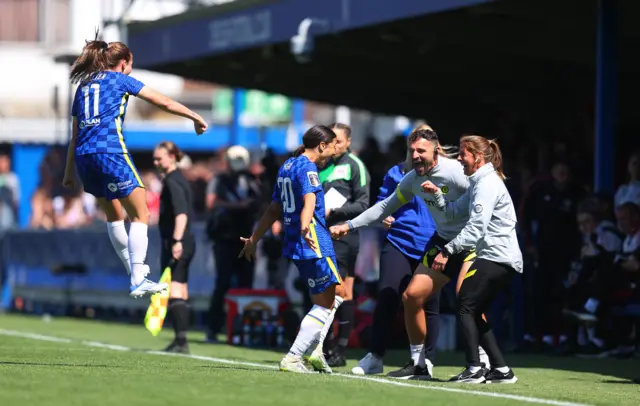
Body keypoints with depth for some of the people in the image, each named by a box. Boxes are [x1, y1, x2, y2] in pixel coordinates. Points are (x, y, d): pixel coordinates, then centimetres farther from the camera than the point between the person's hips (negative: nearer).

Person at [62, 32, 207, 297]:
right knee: (140, 215, -1)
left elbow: (75, 135, 22)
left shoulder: (84, 85, 21)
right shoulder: (120, 80, 6)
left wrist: (69, 172, 24)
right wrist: (195, 118, 18)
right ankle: (138, 281, -9)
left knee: (113, 216, 22)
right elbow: (164, 103, 7)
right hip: (111, 153, -7)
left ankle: (135, 270, 29)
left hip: (84, 156, 7)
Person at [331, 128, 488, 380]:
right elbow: (387, 206, 17)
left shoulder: (454, 172, -22)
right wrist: (350, 226, 14)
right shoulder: (413, 179, 2)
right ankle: (419, 364, 15)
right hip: (442, 240, 8)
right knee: (412, 295, 2)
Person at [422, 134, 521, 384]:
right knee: (475, 313, 12)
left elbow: (476, 227, -22)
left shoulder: (487, 183, -13)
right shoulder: (478, 183, 19)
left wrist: (448, 251, -23)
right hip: (502, 259, 10)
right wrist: (437, 193, 5)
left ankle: (474, 369, -15)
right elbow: (454, 211, 19)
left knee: (466, 306, -11)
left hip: (497, 257, -10)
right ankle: (501, 370, 11)